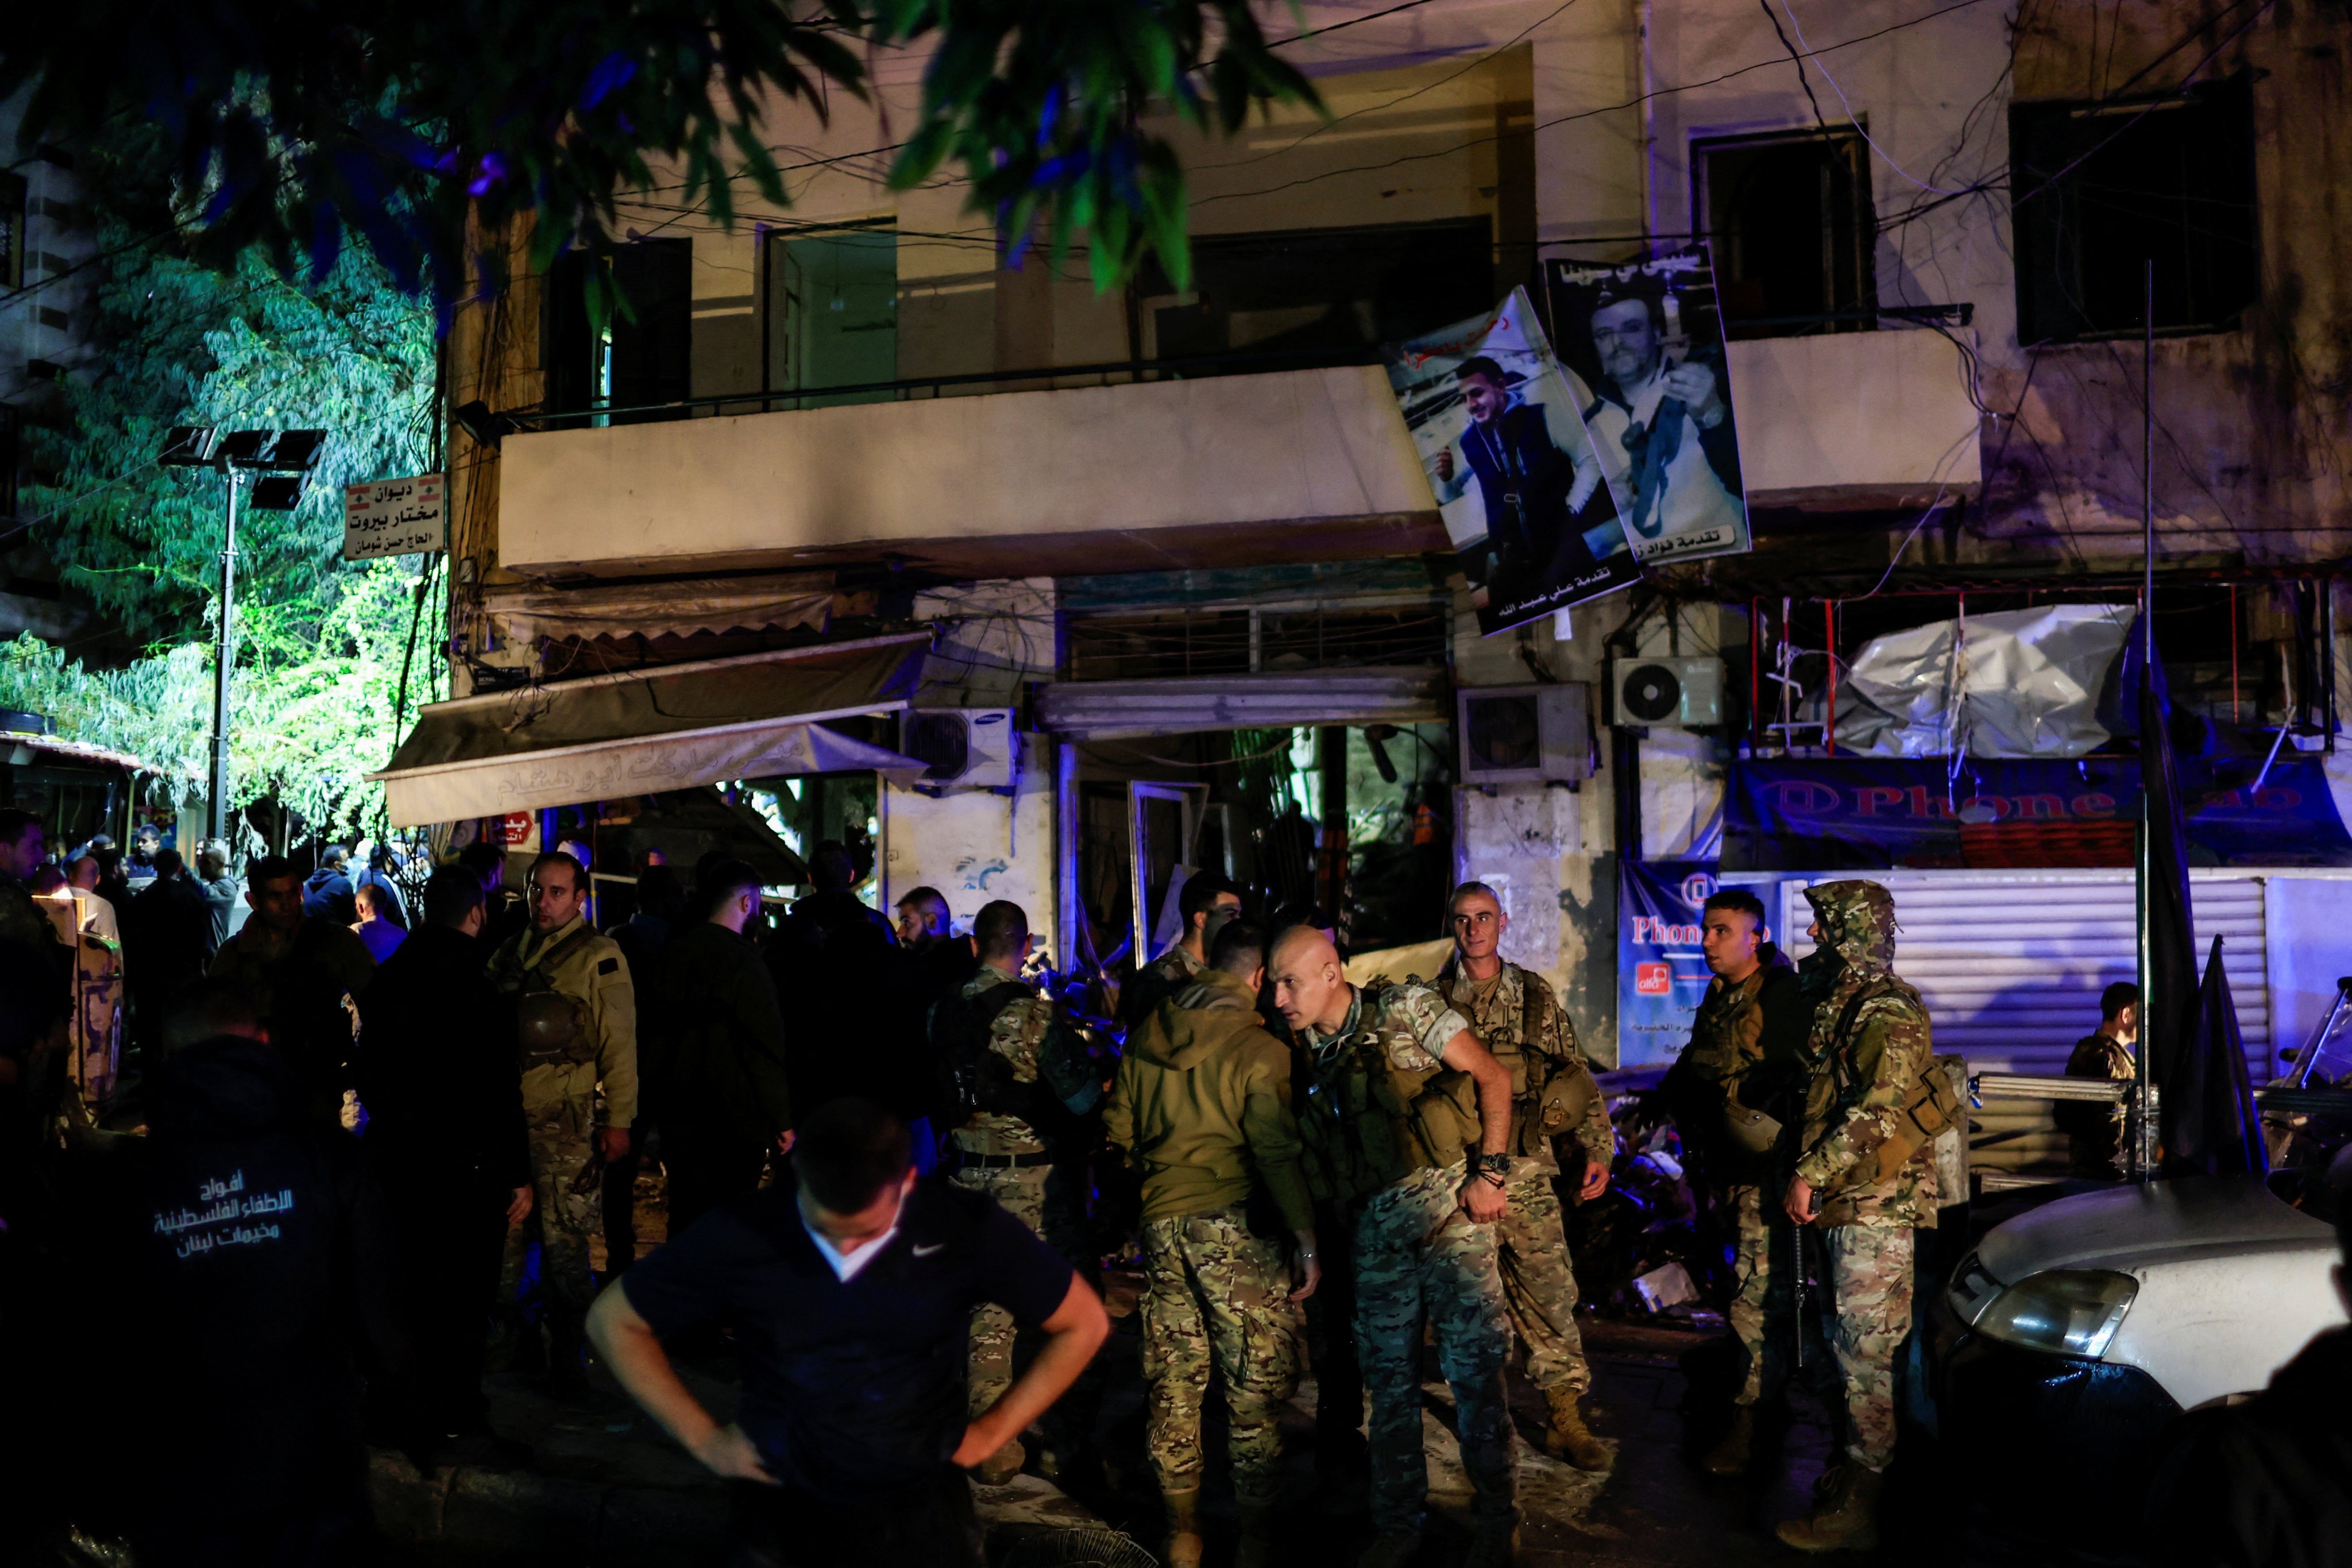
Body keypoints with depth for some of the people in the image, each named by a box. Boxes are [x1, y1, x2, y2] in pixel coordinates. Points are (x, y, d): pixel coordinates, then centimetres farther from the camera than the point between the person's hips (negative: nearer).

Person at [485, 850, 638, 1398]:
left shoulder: (599, 957, -3)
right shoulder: (509, 952, 14)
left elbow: (619, 1043, -4)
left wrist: (619, 1119, -9)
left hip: (563, 1121, -5)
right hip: (501, 1115, 5)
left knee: (563, 1240, -3)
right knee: (499, 1231, 11)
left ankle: (566, 1356, 6)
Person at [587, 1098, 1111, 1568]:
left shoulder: (966, 1230, -19)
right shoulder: (739, 1234, -19)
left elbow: (1083, 1324, -5)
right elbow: (612, 1320, -4)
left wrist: (991, 1431, -7)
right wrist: (704, 1438, -6)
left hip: (921, 1513, 0)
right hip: (783, 1512, 0)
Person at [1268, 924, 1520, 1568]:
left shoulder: (1405, 1009, -6)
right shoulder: (1306, 1052, 7)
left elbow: (1493, 1077, -4)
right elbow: (1302, 1146, 13)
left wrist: (1490, 1171, -10)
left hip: (1449, 1205, -4)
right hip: (1376, 1224, 5)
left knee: (1473, 1363, -1)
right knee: (1389, 1375, 10)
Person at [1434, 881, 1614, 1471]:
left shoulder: (1536, 995, 8)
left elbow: (1577, 1076, 10)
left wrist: (1598, 1149, 1)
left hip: (1526, 1172, 1)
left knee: (1551, 1293, 0)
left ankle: (1566, 1421, 10)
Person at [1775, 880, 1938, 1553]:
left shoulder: (1887, 1012, -15)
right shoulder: (1841, 1003, 17)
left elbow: (1879, 1112, -24)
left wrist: (1811, 1173, -21)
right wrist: (1811, 1172, 13)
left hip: (1879, 1205, -10)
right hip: (1849, 1203, 10)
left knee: (1868, 1351, -5)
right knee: (1854, 1345, 16)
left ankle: (1861, 1507, 0)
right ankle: (1856, 1469, 27)